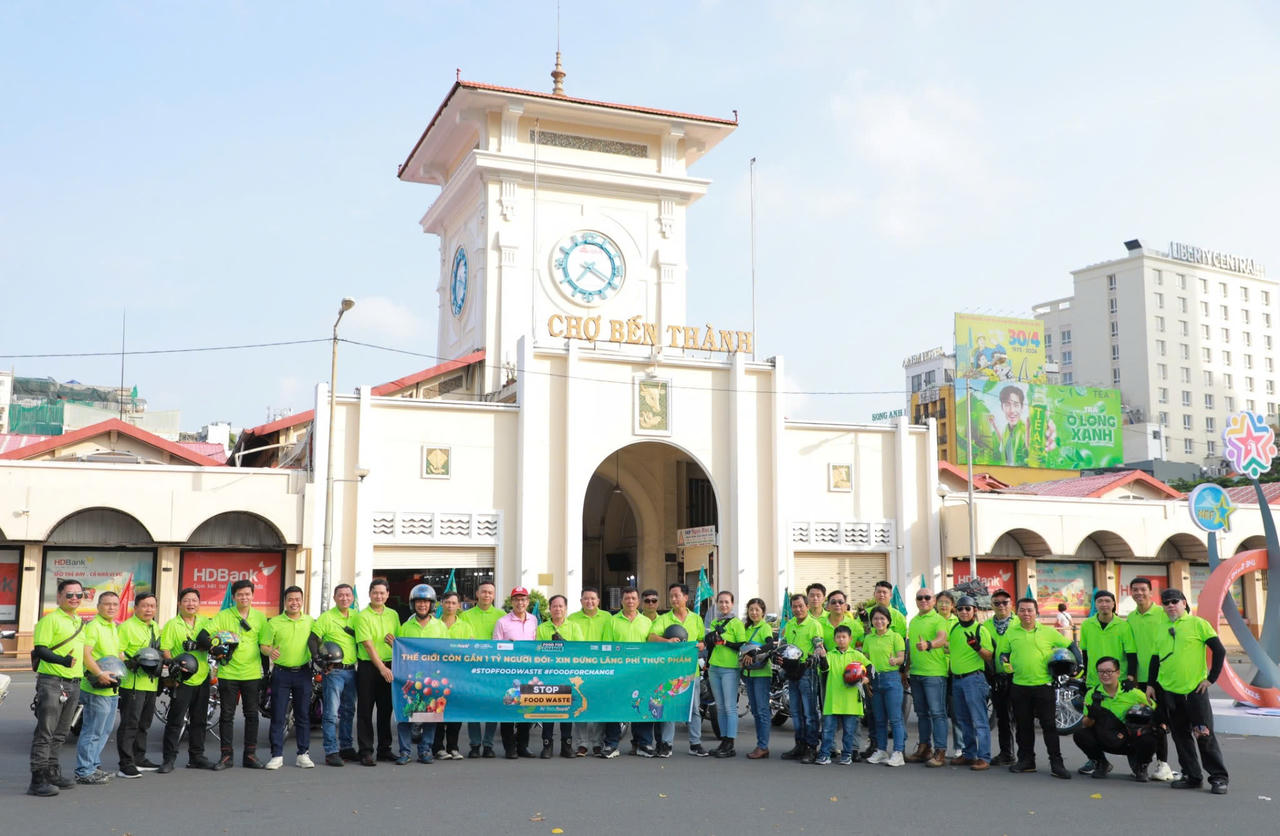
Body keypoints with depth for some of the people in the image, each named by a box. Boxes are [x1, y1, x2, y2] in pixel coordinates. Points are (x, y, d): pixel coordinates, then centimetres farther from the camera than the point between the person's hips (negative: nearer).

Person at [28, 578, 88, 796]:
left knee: (60, 733, 15)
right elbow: (40, 650, -15)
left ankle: (52, 773, 24)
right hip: (52, 682, -8)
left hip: (73, 683, 8)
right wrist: (63, 660, -29)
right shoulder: (50, 619, -7)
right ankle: (38, 780, -6)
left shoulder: (79, 622, 18)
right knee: (45, 732, -7)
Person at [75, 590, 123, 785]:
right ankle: (84, 772, 1)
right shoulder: (93, 626, -12)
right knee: (92, 731, -6)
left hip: (112, 689, 10)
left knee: (104, 731, 17)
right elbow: (85, 653, -24)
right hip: (96, 689, -9)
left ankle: (93, 766, 27)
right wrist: (100, 674, -31)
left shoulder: (115, 628, 17)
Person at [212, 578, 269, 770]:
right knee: (227, 715, 3)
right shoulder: (223, 616, 2)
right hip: (228, 673, -1)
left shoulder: (260, 617, 7)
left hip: (252, 673, 2)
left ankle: (250, 755, 14)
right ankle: (226, 755, 11)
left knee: (252, 714, 6)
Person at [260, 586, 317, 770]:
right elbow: (263, 645, 0)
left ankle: (303, 754, 11)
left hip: (303, 672, 2)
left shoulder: (311, 622, 8)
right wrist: (269, 651, -21)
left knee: (303, 715, 5)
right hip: (281, 673, -1)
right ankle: (277, 755, 7)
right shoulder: (274, 622, 2)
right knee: (278, 715, 0)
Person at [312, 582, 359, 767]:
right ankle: (331, 752, -5)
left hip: (351, 670, 6)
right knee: (331, 713, -7)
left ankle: (346, 748, 24)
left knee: (348, 711, 14)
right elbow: (313, 639, -9)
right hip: (333, 671, -6)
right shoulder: (326, 617, -6)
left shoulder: (356, 616, 10)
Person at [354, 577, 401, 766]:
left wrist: (395, 643, -6)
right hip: (368, 666, -5)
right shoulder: (362, 616, -6)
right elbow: (368, 644, -13)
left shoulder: (393, 614, 11)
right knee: (365, 710, -1)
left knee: (386, 709, 10)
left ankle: (384, 749, 19)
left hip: (389, 667, 5)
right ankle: (366, 752, 3)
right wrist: (382, 668, -18)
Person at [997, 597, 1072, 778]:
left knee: (1049, 724, -2)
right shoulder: (1010, 633, 7)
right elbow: (1002, 652, 16)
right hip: (1020, 685, 2)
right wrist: (1005, 663, -4)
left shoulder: (1049, 632, 2)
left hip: (1043, 684, -2)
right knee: (1023, 726, 10)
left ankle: (1056, 762, 2)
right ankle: (1026, 760, 20)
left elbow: (1069, 647, 10)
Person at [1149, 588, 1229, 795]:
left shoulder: (1198, 623, -3)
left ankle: (1219, 777, 5)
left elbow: (1219, 651, -3)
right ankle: (1192, 776, 18)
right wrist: (1151, 684, 13)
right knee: (1181, 736, 9)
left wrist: (1211, 678, -5)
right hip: (1168, 691, 5)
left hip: (1194, 690, -5)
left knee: (1205, 735, -5)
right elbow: (1155, 658, 18)